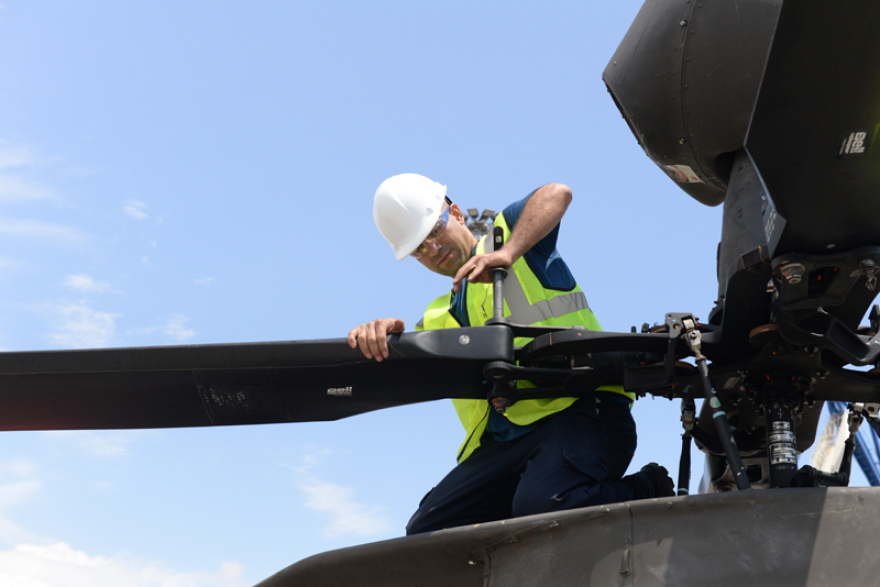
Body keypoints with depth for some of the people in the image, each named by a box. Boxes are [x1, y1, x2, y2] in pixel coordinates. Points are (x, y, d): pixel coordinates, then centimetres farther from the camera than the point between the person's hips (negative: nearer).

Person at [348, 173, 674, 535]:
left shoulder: (508, 231, 15)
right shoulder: (439, 316, 27)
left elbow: (557, 194, -7)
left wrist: (508, 253, -22)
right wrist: (377, 334, -16)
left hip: (578, 402, -5)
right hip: (504, 440, 6)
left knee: (540, 505, -34)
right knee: (425, 532, -14)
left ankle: (647, 491, -6)